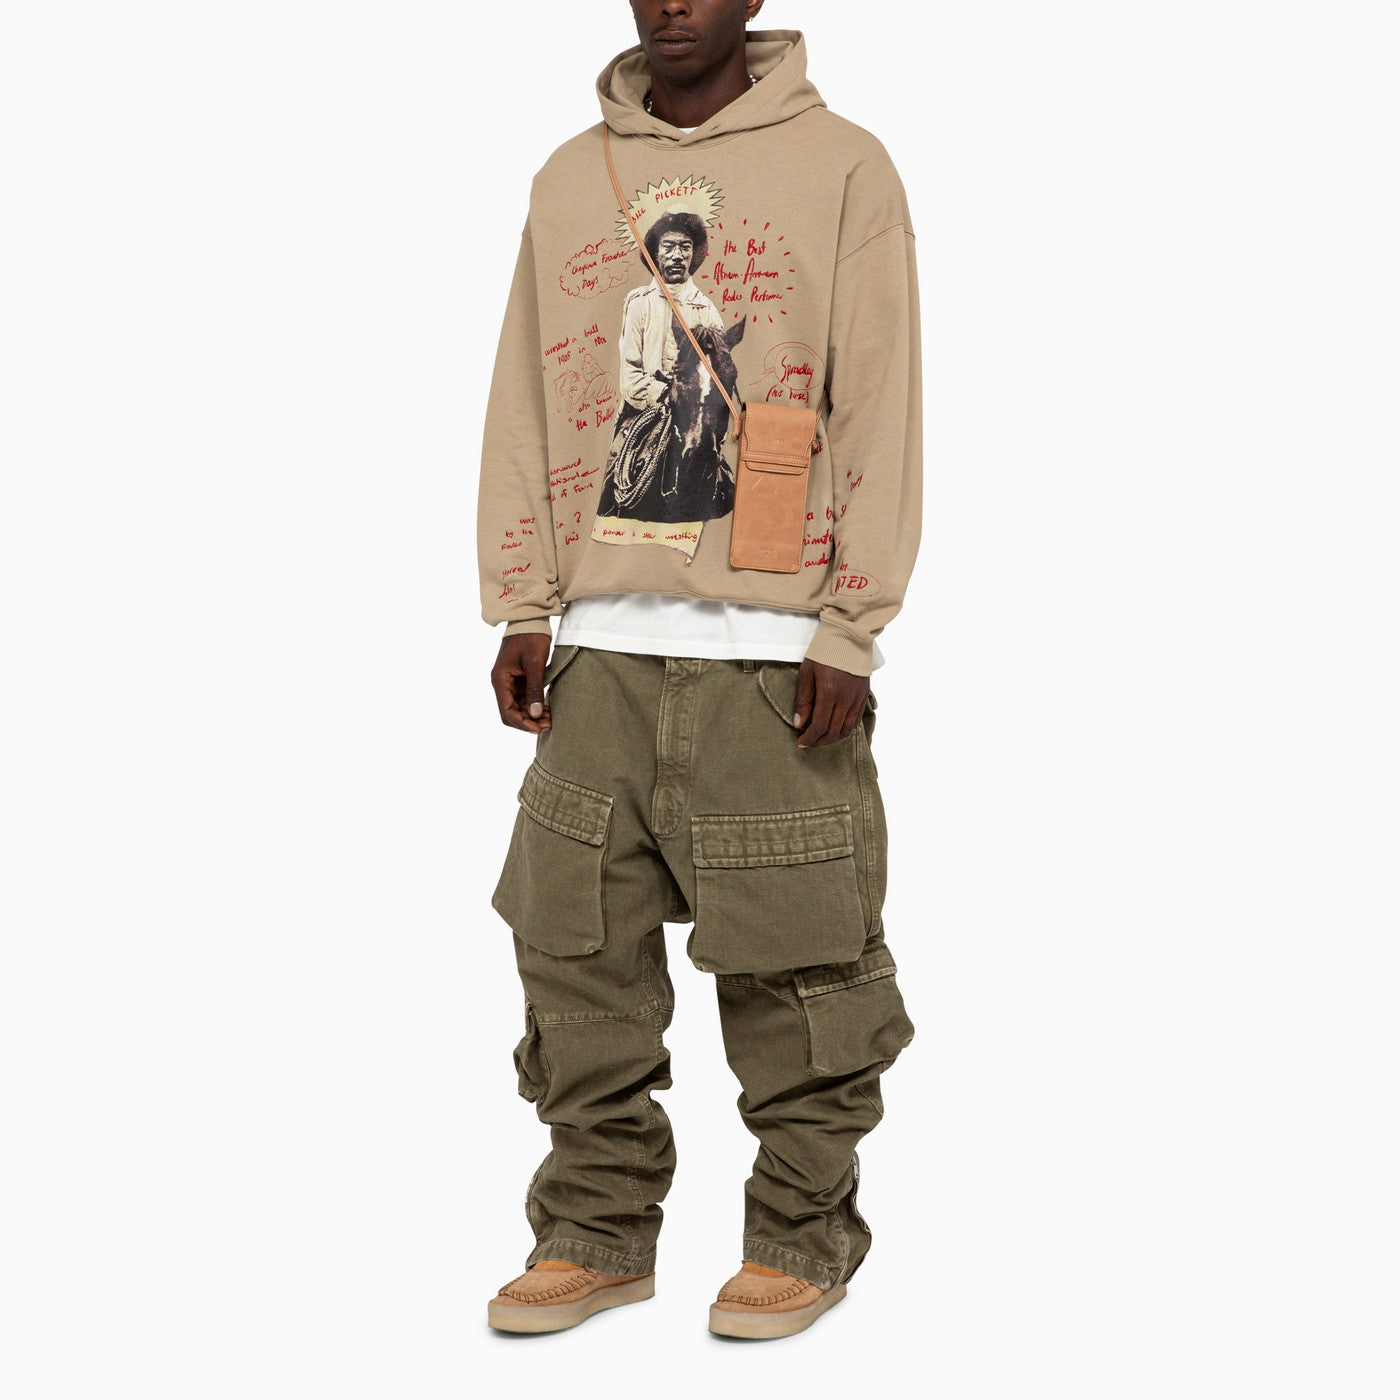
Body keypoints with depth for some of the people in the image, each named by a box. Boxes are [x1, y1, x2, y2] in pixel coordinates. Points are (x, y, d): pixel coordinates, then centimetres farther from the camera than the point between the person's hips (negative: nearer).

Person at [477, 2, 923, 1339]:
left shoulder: (844, 168, 1)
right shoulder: (569, 180, 14)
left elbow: (879, 415, -4)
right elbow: (526, 405, 13)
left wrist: (848, 632, -9)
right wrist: (521, 610, 6)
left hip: (771, 653, -4)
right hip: (603, 645, 4)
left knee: (792, 965, 0)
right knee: (576, 951, 5)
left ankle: (801, 1237, 16)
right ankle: (596, 1231, 19)